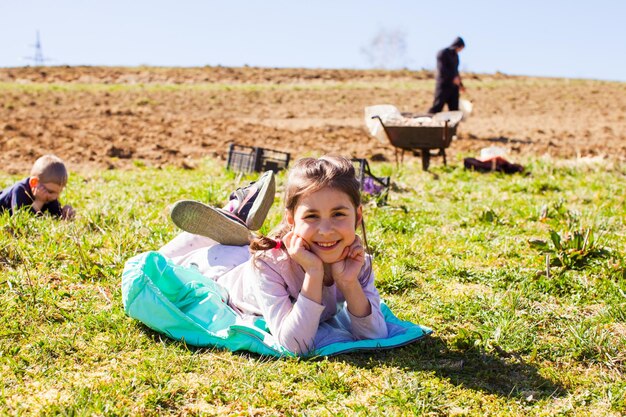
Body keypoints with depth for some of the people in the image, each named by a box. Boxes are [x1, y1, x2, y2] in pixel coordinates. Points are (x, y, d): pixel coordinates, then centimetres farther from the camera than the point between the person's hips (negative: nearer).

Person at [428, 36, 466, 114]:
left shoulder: (455, 55, 18)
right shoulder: (443, 53, -7)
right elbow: (441, 70, -17)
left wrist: (460, 84, 23)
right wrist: (453, 78, -19)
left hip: (453, 86, 8)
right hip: (444, 86, -8)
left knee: (454, 109, 3)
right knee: (437, 107, -9)